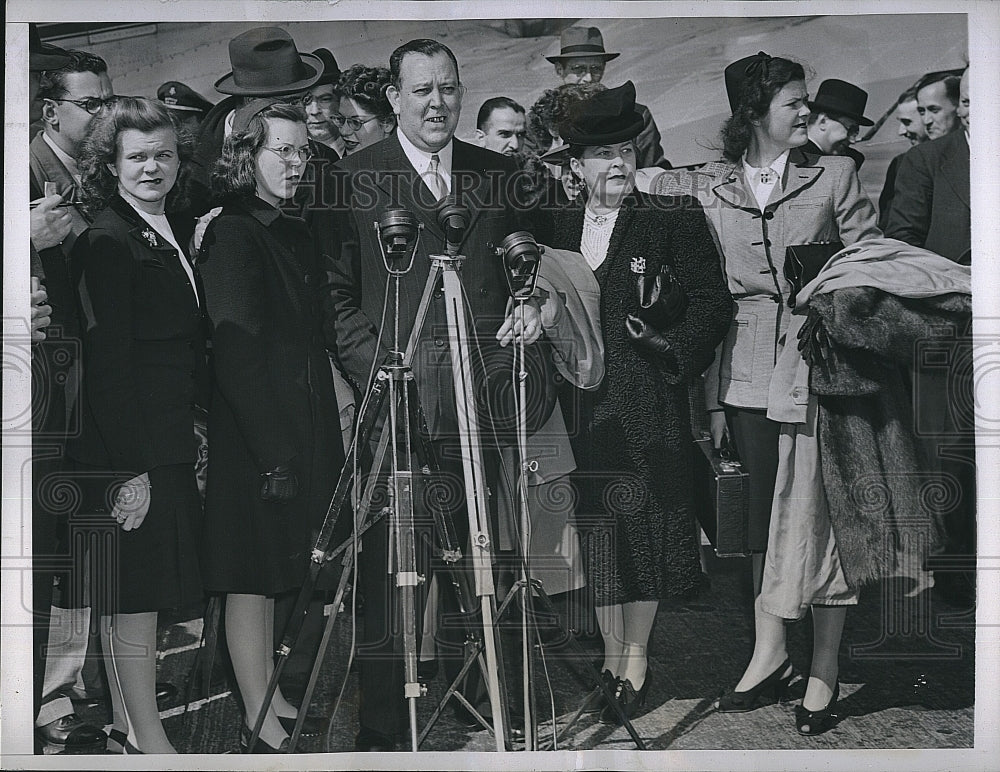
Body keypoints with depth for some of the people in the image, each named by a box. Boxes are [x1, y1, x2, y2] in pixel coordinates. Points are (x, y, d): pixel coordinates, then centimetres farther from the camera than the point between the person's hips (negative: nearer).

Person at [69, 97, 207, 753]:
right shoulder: (106, 242, -12)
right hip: (131, 443, -8)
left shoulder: (178, 230, 14)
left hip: (172, 440, 9)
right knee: (135, 587, -1)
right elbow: (107, 361, -17)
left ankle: (125, 716, 27)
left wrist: (197, 422, 11)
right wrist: (130, 464, -20)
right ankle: (147, 736, 7)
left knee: (138, 588, 16)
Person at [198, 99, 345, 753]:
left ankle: (271, 698, 26)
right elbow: (238, 351, -18)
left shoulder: (296, 232, 13)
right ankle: (260, 724, 7)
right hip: (252, 435, -8)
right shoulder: (231, 234, -12)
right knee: (252, 575, -1)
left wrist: (329, 433, 14)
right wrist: (274, 452, -21)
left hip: (298, 429, 8)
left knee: (273, 572, 15)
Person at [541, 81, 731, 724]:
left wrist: (672, 349, -12)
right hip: (579, 406, 3)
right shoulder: (555, 225, 11)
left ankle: (637, 658, 17)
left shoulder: (673, 220, 0)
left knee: (643, 527, 3)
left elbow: (713, 304, -1)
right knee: (596, 529, 7)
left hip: (647, 407, -3)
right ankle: (611, 657, 20)